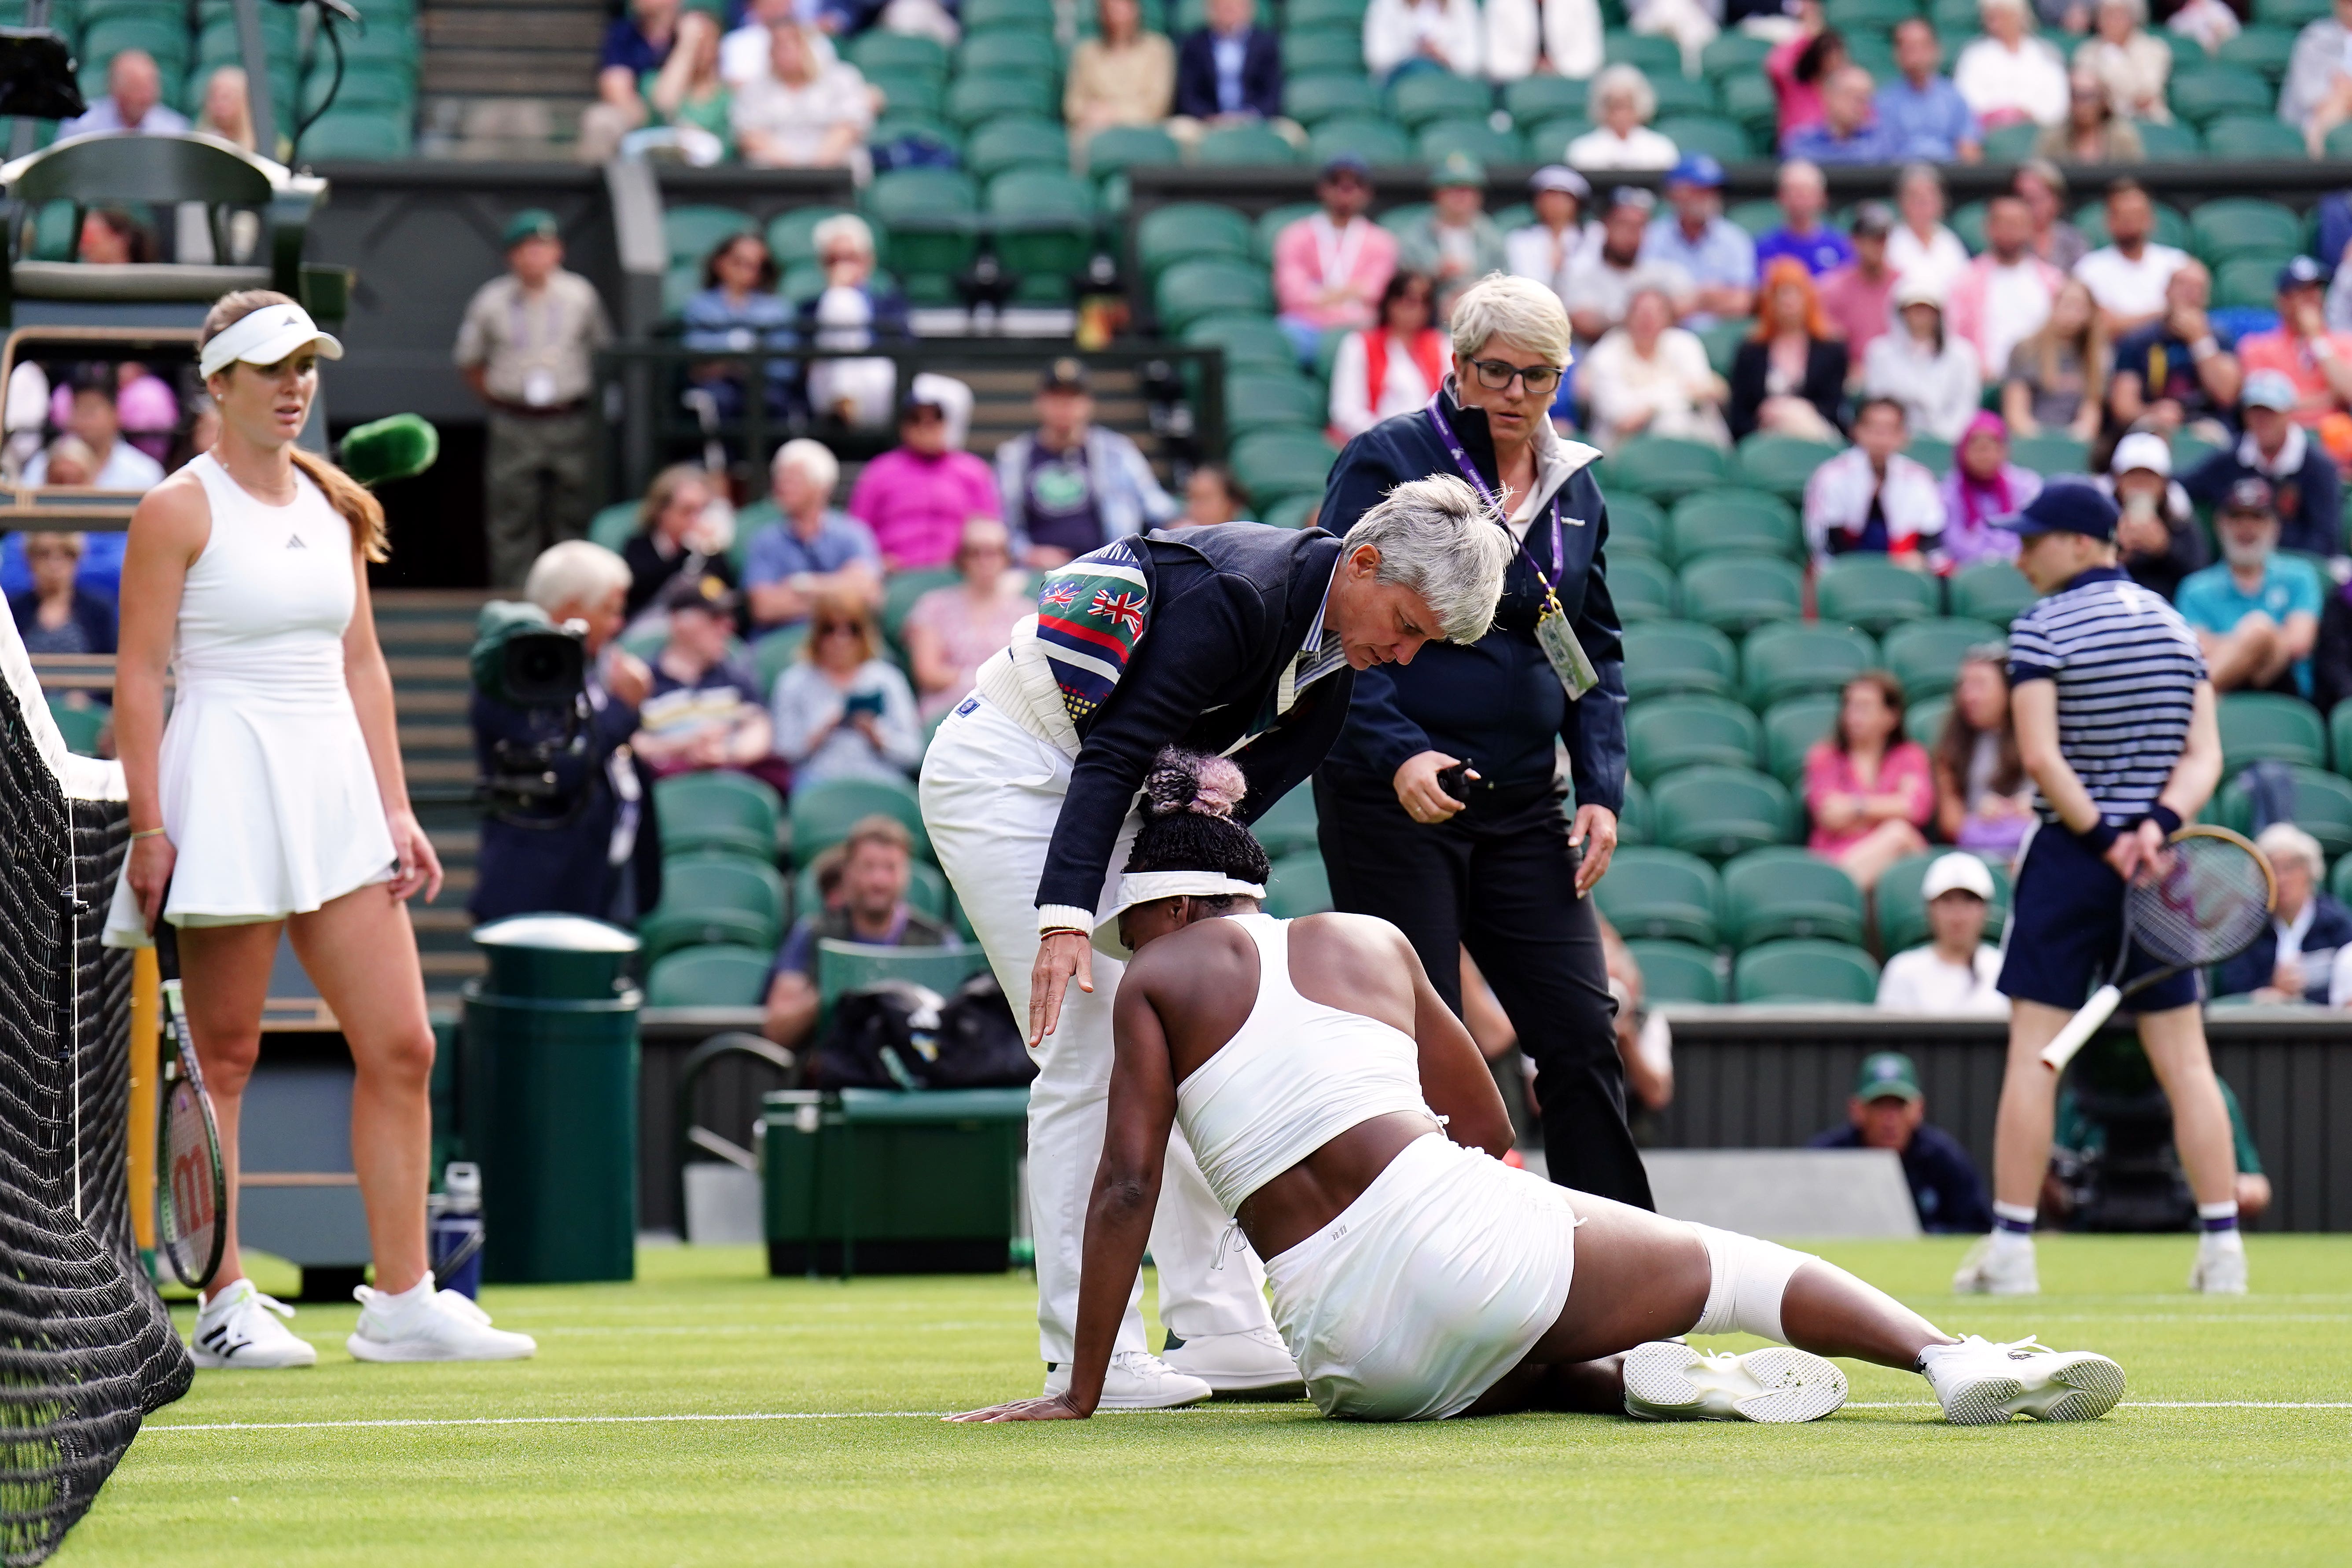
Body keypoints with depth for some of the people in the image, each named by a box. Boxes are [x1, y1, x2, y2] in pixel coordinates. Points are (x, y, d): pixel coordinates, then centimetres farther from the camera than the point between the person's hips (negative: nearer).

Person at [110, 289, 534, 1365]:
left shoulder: (335, 507, 14)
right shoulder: (180, 510, -5)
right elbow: (138, 675, -7)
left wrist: (395, 808, 11)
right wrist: (148, 825, -13)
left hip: (336, 790, 7)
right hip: (226, 787, -6)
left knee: (401, 1048, 1)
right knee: (224, 1057, -1)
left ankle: (401, 1303, 6)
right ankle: (226, 1308, 4)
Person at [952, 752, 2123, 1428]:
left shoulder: (1159, 982, 10)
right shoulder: (1371, 942, 19)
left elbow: (1127, 1186, 2)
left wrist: (1080, 1395, 4)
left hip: (1349, 1349, -1)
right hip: (1467, 1234, 1)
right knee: (1742, 1271, 13)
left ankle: (1635, 1381, 0)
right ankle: (1953, 1361, -14)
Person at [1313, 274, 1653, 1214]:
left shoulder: (1576, 490, 13)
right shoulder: (1387, 461, -4)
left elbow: (1598, 652, 18)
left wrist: (1601, 790, 5)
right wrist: (1398, 753, -23)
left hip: (1524, 805, 5)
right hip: (1390, 800, -5)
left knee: (1581, 1036, -2)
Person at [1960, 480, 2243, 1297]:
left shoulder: (2042, 627, -8)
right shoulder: (2173, 624, 9)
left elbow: (2040, 756, -16)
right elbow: (2204, 754, 3)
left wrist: (2100, 838, -12)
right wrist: (2157, 826, -9)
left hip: (2068, 857, -4)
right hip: (2157, 864, 4)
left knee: (2033, 1054, -1)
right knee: (2184, 1058, 5)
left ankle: (2011, 1247, -2)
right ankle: (2222, 1245, 2)